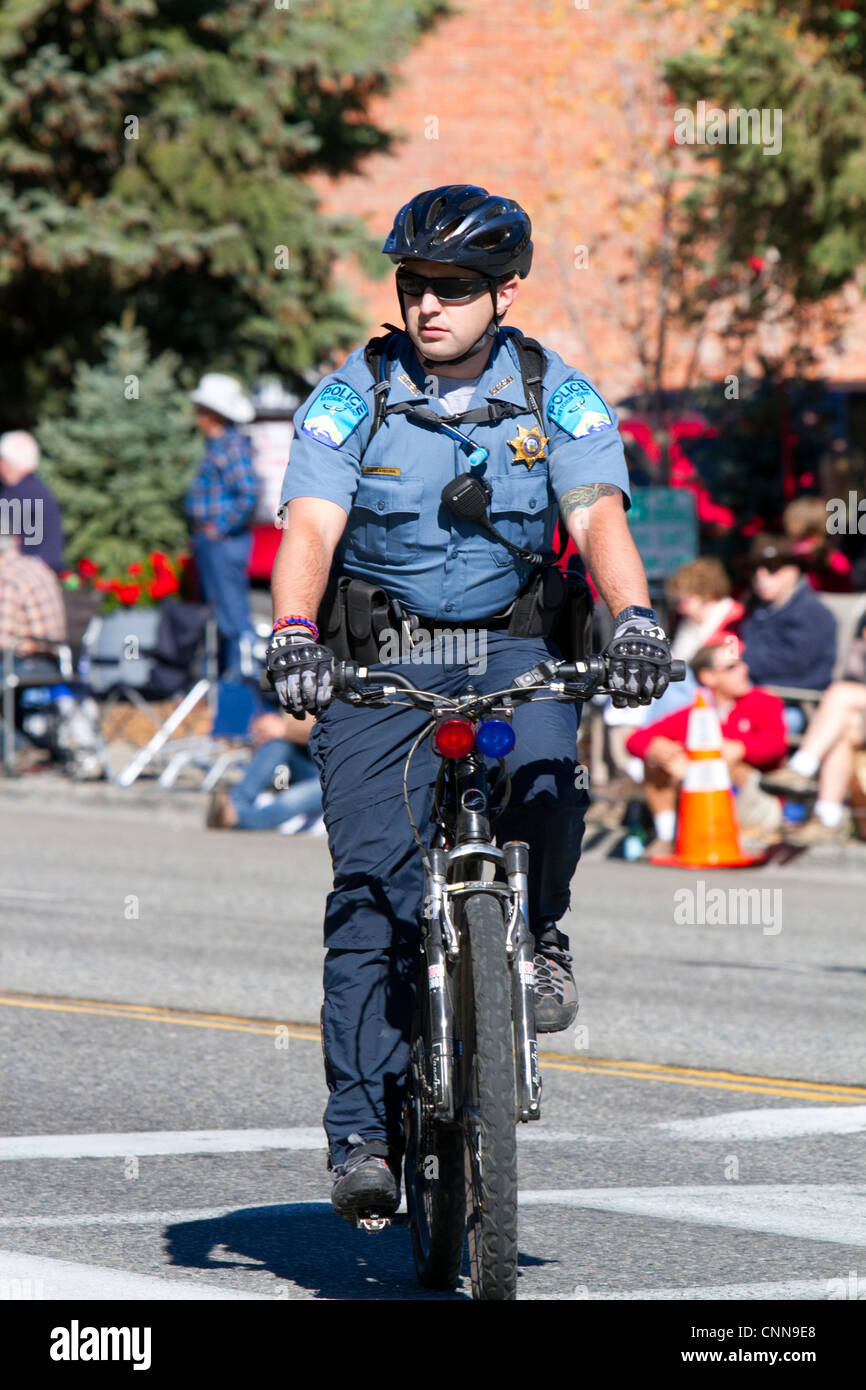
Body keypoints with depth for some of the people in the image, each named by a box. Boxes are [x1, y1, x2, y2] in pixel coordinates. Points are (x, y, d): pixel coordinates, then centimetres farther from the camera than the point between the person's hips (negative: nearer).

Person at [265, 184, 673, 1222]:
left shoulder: (558, 398, -1)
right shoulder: (351, 398, -4)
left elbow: (597, 517, -14)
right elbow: (310, 529, -16)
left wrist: (633, 619, -34)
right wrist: (293, 634, -35)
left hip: (510, 653, 1)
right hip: (378, 665, 0)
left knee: (545, 780, -31)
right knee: (372, 890, -11)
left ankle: (535, 936, -1)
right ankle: (364, 1130, -9)